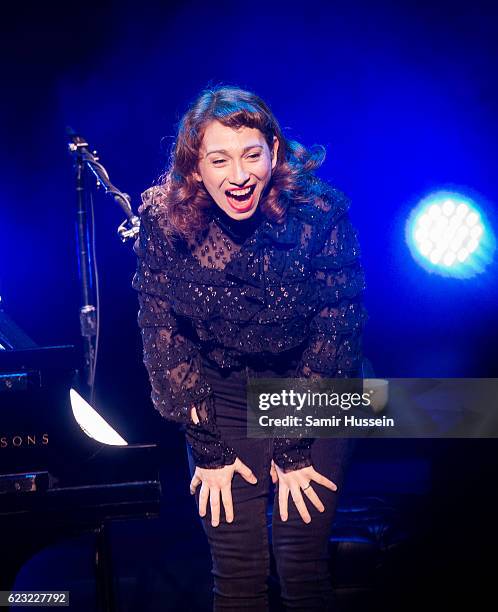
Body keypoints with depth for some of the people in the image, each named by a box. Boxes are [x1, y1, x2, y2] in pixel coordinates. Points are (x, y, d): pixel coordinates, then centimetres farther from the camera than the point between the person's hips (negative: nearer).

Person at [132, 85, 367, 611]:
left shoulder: (321, 211, -18)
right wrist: (208, 446, -8)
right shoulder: (163, 217, -14)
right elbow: (162, 332, -7)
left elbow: (335, 330, -13)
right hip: (219, 398, 1)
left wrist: (293, 447, -12)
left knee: (303, 566, -4)